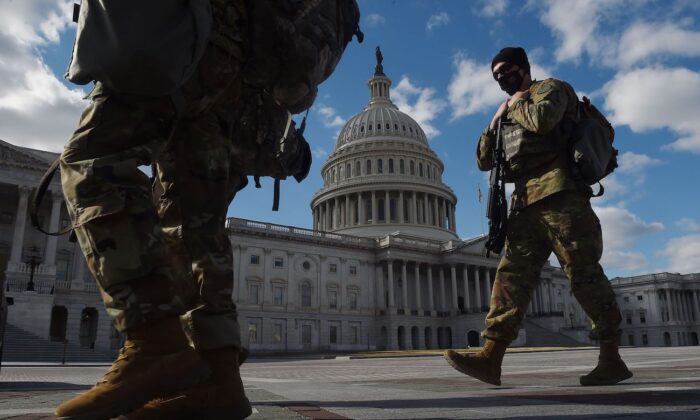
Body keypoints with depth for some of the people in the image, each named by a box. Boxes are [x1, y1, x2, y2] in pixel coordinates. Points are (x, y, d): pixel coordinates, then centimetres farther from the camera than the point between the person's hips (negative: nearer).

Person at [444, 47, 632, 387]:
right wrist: (495, 121, 11)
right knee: (511, 275, -5)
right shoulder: (511, 114, 29)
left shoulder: (549, 89, 8)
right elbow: (483, 161, 23)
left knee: (584, 274, -5)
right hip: (526, 205, 7)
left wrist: (515, 105, 3)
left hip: (559, 197, -7)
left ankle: (611, 360, 5)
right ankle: (491, 358, -11)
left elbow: (543, 119, -17)